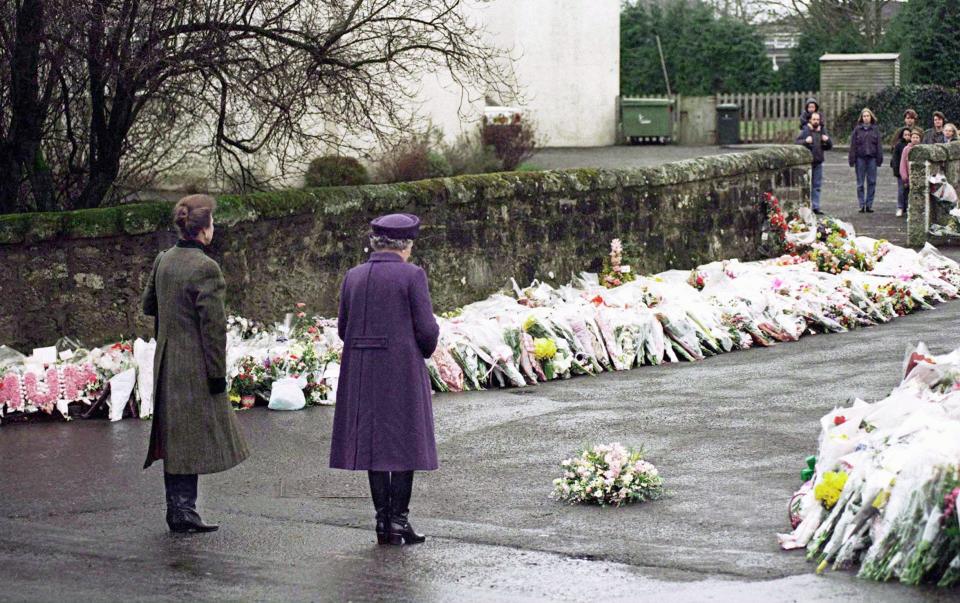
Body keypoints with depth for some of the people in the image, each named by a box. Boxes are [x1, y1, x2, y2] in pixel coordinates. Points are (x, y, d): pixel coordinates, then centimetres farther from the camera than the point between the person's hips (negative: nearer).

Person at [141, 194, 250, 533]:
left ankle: (178, 511, 19)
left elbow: (148, 305, 18)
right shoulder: (205, 268, -17)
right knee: (193, 439, -1)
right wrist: (217, 373, -13)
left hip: (166, 362, 8)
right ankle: (183, 512, 0)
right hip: (194, 365, -8)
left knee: (175, 438, 13)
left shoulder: (163, 260, 6)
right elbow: (213, 325, -17)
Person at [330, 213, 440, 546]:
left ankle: (382, 521, 9)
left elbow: (344, 328, 9)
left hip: (362, 370, 5)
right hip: (403, 369, -5)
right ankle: (399, 521, -1)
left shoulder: (353, 277, 6)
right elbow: (427, 329, -11)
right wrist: (424, 351, 10)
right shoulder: (412, 275, -8)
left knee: (374, 441, 11)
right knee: (404, 442, 3)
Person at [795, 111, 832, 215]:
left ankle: (815, 207, 12)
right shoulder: (805, 130, -4)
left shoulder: (822, 131, 11)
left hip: (818, 163, 5)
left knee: (817, 186, 7)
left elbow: (829, 147, 15)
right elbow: (797, 143, -10)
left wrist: (827, 140, -6)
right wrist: (805, 141, -28)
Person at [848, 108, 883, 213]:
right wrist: (852, 159, -3)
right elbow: (853, 145, 3)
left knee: (871, 182, 2)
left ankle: (869, 205, 7)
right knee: (860, 183, 1)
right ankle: (862, 205, 6)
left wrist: (879, 158, -1)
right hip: (860, 158, -1)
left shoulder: (875, 129, 6)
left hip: (872, 158, 1)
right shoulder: (857, 129, 4)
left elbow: (879, 144, 6)